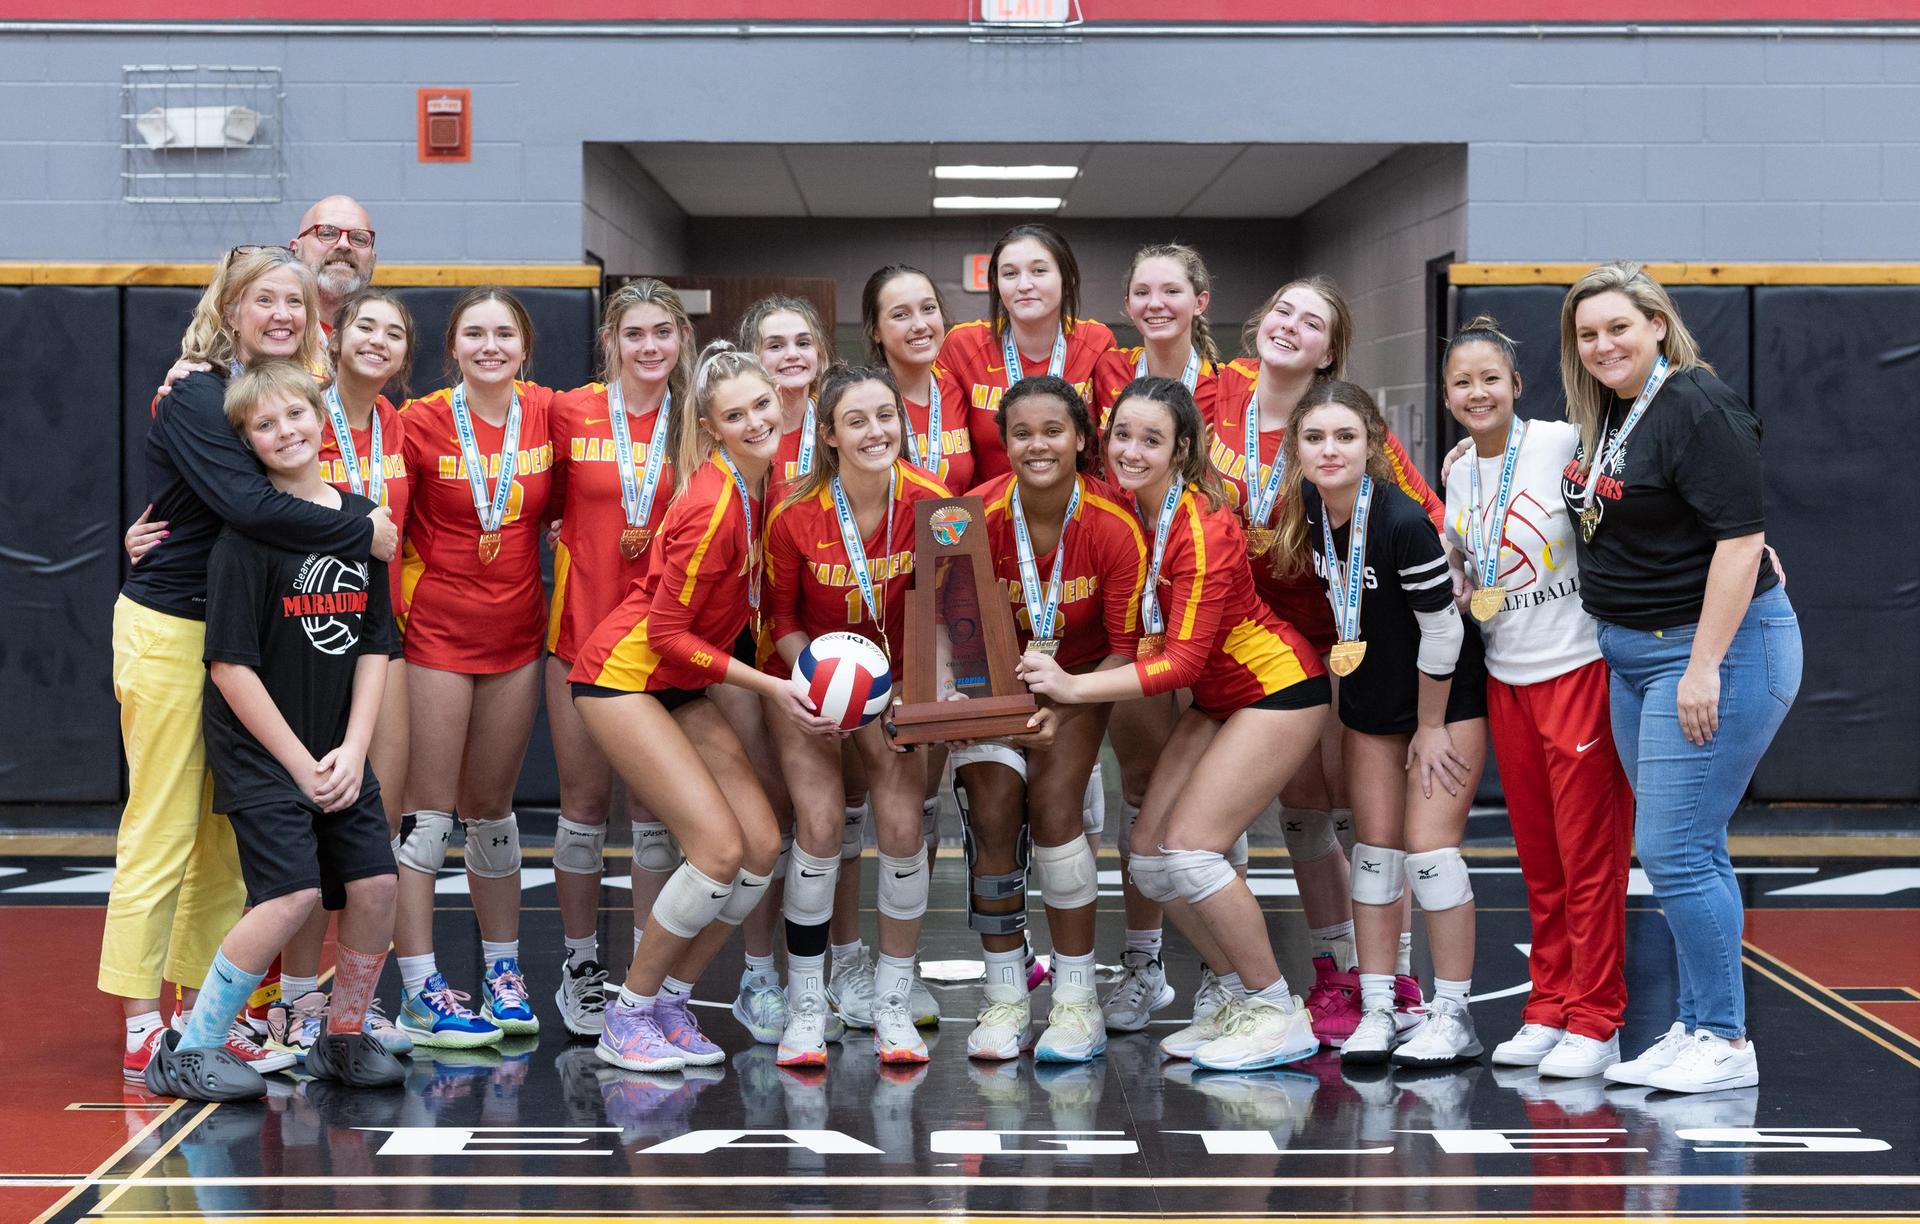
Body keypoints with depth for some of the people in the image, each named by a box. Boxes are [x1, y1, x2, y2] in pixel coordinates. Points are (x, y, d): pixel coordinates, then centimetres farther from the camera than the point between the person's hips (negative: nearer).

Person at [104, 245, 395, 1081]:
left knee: (224, 835, 9)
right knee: (162, 830, -5)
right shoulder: (195, 399, -12)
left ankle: (198, 1013, 16)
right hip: (169, 630, -8)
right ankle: (143, 1031, -1)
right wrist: (362, 532, -17)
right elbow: (250, 505, -25)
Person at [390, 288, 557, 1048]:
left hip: (515, 634, 4)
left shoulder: (549, 413, 0)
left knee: (492, 805, 14)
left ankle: (503, 975, 24)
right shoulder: (422, 422, -9)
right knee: (427, 808, -4)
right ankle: (419, 993, 0)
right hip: (437, 633, -4)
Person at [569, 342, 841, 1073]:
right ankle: (626, 1021, -1)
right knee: (720, 848, -16)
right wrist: (769, 686, -19)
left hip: (683, 685, 8)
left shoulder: (759, 481, 0)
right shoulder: (712, 506, -24)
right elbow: (666, 632, -19)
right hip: (624, 676, -8)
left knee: (763, 846, -2)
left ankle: (669, 1005, 13)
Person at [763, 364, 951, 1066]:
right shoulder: (795, 514, -20)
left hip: (893, 682, 1)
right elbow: (780, 616, -6)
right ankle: (806, 1006, 1)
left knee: (902, 827, -10)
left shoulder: (931, 503, -18)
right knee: (819, 826, -14)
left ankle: (893, 1005, 6)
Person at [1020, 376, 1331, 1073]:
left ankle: (1278, 1014, -2)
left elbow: (1183, 659, -27)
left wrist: (1074, 687, -31)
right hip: (1219, 701, 8)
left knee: (1188, 848, -16)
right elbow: (1142, 634, 5)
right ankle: (1244, 996, 17)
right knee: (1150, 857, 1)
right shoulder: (1123, 510, -4)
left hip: (1279, 689, -8)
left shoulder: (1202, 527, -25)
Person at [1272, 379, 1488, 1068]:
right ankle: (1376, 1012, 11)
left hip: (1447, 697, -6)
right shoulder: (1302, 513, -11)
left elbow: (1441, 630, -20)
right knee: (1376, 847, 6)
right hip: (1370, 701, 6)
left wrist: (1431, 727, -12)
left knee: (1429, 845, -10)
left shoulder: (1403, 523, -29)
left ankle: (1454, 1016, 1)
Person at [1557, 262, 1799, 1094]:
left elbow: (1741, 539, -21)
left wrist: (1705, 667, -23)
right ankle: (1695, 1029, 20)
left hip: (1715, 648, -9)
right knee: (1684, 851, 13)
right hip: (1632, 654, 9)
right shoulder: (1606, 416, 11)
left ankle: (1726, 1045, 1)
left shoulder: (1698, 409, -16)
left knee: (1675, 850, -9)